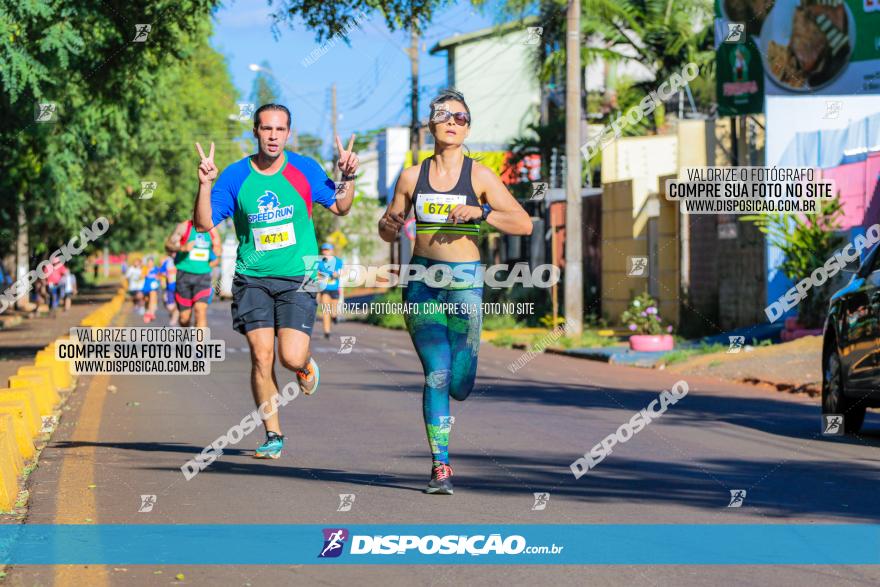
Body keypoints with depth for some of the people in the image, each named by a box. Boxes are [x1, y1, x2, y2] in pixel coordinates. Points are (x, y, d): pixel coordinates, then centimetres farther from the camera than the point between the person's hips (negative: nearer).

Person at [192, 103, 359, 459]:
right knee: (261, 356, -7)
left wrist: (348, 178, -6)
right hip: (252, 278, 1)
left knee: (291, 358, -13)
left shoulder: (305, 170, 1)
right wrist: (205, 185, -17)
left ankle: (306, 366, 26)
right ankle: (273, 436, 7)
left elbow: (339, 208, 11)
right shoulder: (235, 176, -1)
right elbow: (204, 224, -3)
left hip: (297, 277, -1)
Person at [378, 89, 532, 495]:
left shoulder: (480, 176, 1)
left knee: (460, 385, -3)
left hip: (465, 282, -1)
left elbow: (524, 224, -4)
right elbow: (388, 230, 17)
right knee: (437, 375, -10)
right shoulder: (412, 177, 7)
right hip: (422, 282, 1)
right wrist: (389, 225, -7)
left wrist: (479, 211, -16)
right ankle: (440, 466, -3)